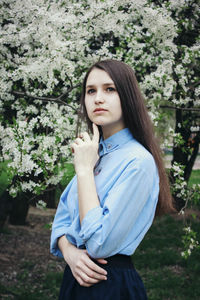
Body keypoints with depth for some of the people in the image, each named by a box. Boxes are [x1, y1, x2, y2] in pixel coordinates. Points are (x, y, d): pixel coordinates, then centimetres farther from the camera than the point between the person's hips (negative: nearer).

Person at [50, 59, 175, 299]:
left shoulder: (139, 161, -20)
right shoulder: (92, 152, 6)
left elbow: (99, 244, -25)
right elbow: (62, 217, 9)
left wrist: (84, 169, -19)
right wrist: (69, 251, -13)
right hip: (74, 277, 7)